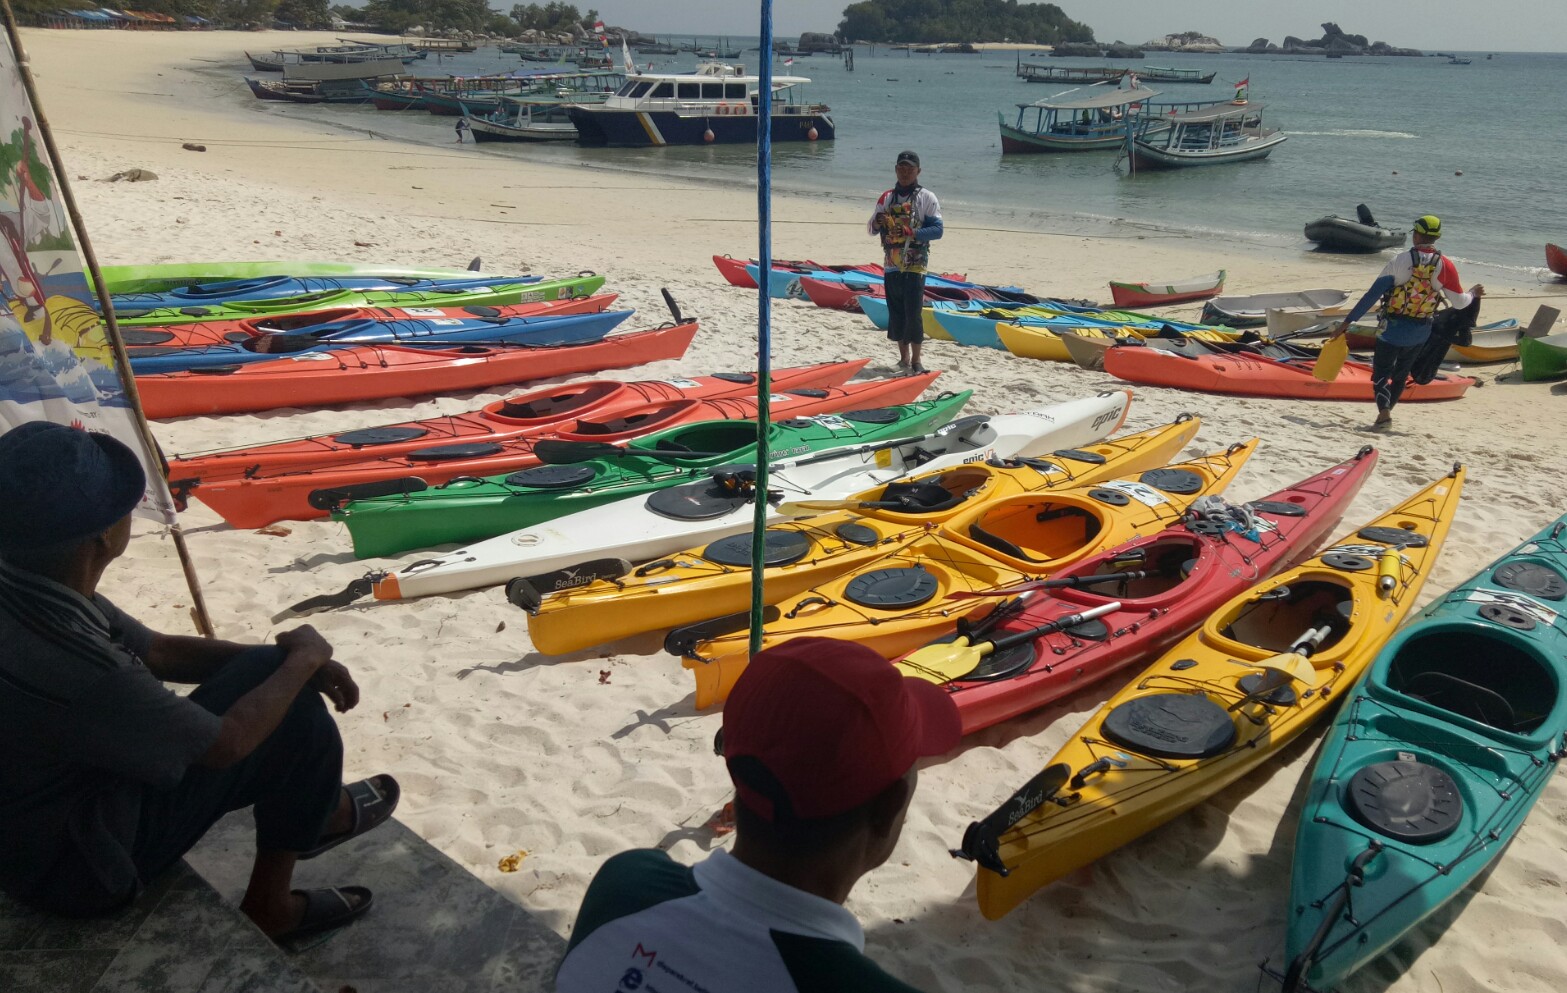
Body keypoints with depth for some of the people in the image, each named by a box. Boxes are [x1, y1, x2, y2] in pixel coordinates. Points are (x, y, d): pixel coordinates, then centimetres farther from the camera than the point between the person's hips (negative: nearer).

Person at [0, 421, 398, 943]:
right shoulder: (71, 670, -39)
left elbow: (158, 652, 4)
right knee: (295, 713, -9)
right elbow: (228, 742, -24)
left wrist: (291, 663, -3)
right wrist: (303, 660, -8)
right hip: (82, 865, -9)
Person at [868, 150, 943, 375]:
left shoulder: (927, 198, 1)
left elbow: (937, 230, -6)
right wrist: (877, 222, -8)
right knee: (896, 313, 7)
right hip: (891, 265, 4)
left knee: (913, 314, -9)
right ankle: (903, 356, 17)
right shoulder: (887, 197, 13)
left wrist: (912, 233, -22)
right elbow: (872, 229, 16)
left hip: (915, 265, -4)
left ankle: (915, 360, -3)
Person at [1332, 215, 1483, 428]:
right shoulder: (1445, 266, -7)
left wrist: (1348, 321, -10)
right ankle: (1387, 410, 27)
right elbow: (1459, 303, -2)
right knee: (1401, 374, 20)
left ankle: (1384, 412, -19)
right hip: (1420, 332, 3)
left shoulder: (1401, 260, -13)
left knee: (1381, 372, 3)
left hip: (1393, 328, -3)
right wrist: (1473, 294, 21)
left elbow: (1373, 293, -13)